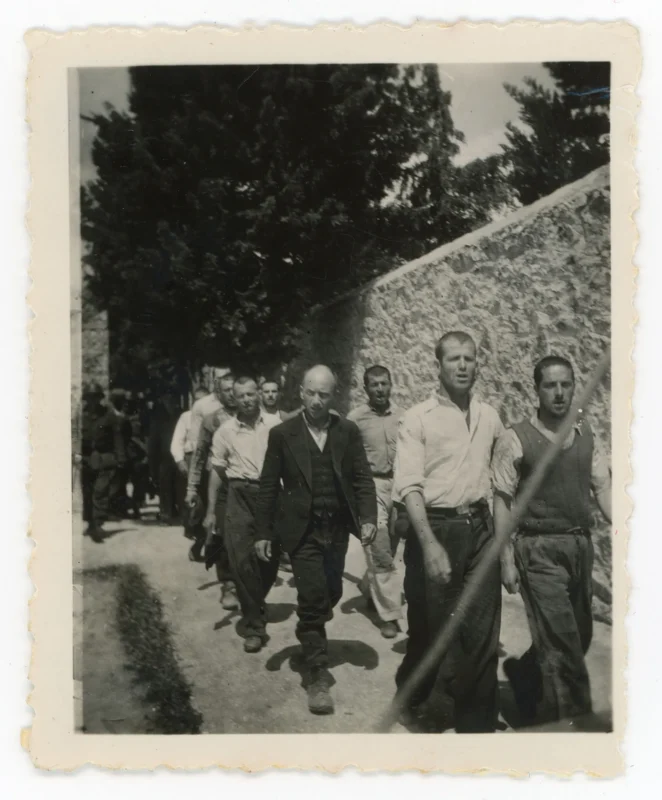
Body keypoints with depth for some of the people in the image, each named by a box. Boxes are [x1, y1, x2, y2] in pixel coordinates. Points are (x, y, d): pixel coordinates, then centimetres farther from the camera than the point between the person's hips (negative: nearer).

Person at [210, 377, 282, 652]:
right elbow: (218, 469, 8)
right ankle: (254, 625, 7)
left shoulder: (275, 424, -3)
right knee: (242, 560, -5)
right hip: (240, 497, 0)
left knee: (270, 557, 12)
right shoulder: (225, 430, 1)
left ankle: (256, 604, 40)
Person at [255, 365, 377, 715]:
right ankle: (317, 675, 8)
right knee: (313, 597, -7)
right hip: (302, 529, -3)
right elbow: (268, 486, -1)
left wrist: (368, 517, -13)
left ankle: (309, 636, 47)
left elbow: (362, 478, 0)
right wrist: (264, 532, -3)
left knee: (331, 594, 16)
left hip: (337, 527, 3)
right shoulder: (282, 433, -4)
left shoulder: (348, 432, 1)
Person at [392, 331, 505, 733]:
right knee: (430, 625, 12)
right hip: (435, 528, -3)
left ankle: (478, 723, 21)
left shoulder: (490, 416, 8)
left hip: (481, 529, 4)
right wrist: (429, 544, -22)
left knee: (482, 635, 6)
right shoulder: (418, 417, -6)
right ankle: (412, 698, 38)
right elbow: (409, 485, -13)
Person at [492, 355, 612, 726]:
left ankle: (523, 674, 43)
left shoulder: (586, 435, 8)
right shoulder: (516, 438, -8)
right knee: (563, 646, -3)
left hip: (581, 546, 6)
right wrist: (506, 560, -10)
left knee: (580, 638, 18)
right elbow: (503, 500, -7)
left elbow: (603, 486, 4)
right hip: (540, 549, -6)